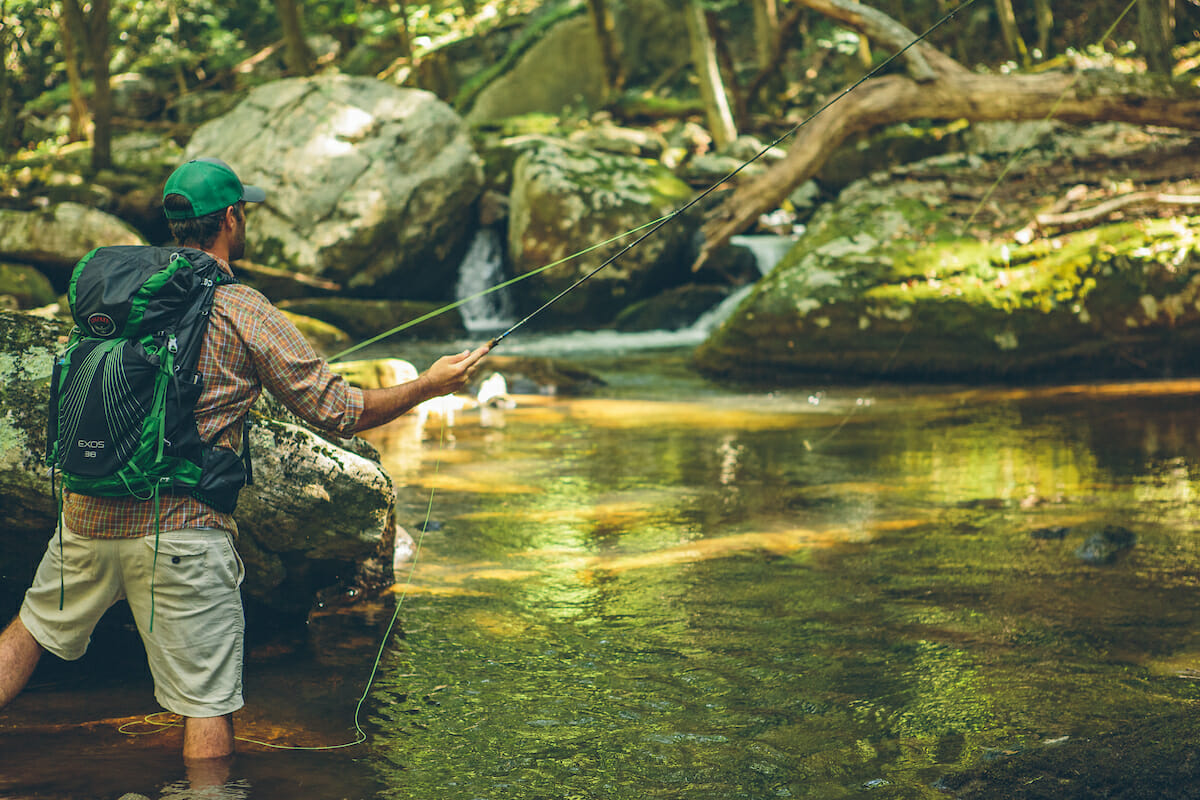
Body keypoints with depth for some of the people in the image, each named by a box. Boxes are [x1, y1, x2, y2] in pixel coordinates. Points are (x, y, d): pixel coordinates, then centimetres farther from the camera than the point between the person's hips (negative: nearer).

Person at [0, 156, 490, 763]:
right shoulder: (246, 313, -8)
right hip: (180, 529, -6)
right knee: (207, 703, 2)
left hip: (89, 515, 6)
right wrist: (430, 385, 6)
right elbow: (337, 413, -7)